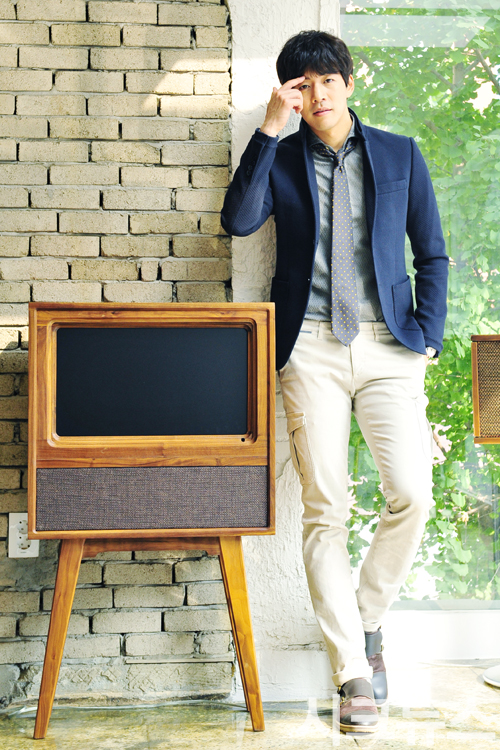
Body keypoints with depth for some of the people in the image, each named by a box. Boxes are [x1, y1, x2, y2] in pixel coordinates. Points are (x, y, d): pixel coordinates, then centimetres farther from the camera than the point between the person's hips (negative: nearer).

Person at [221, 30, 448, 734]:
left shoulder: (400, 155, 13)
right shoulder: (280, 160, 12)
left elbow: (432, 255, 14)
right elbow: (238, 220, -8)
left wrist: (427, 337, 3)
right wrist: (269, 129, -9)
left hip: (388, 346, 1)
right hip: (311, 347, 0)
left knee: (413, 497, -12)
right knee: (325, 512, -6)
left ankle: (365, 617, 14)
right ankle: (355, 671, 1)